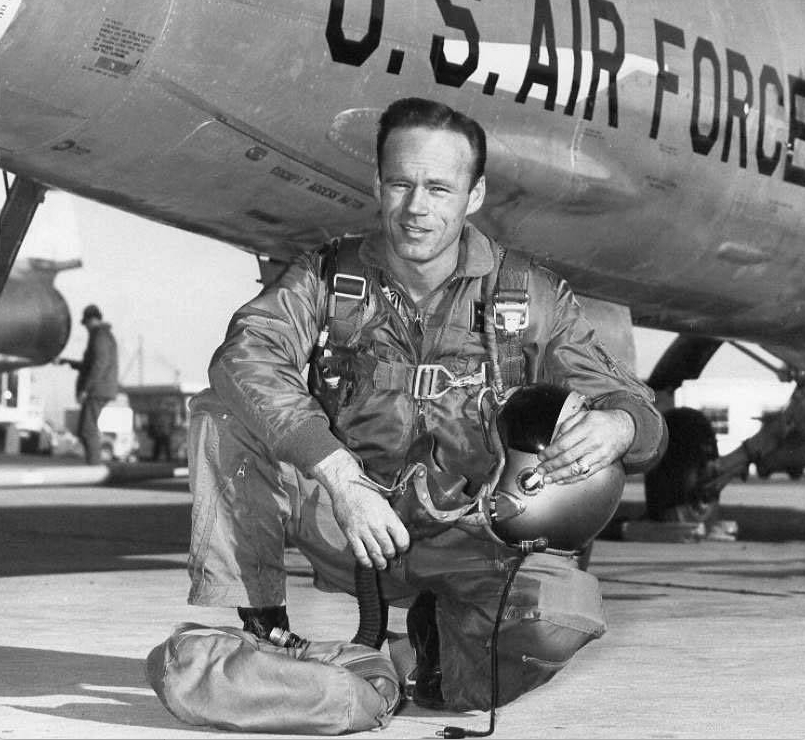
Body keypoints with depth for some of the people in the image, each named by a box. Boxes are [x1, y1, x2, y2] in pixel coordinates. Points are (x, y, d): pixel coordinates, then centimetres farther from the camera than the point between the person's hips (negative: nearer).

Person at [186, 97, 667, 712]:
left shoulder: (531, 298, -1)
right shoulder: (328, 276, -2)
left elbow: (639, 410, -1)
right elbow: (246, 355, -22)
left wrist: (618, 426, -30)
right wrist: (341, 478, -36)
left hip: (473, 542, 0)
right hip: (347, 526, 0)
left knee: (565, 613, -32)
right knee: (223, 411, -20)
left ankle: (445, 636, 3)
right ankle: (256, 626, -14)